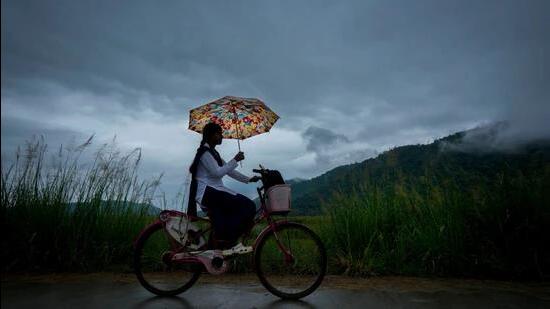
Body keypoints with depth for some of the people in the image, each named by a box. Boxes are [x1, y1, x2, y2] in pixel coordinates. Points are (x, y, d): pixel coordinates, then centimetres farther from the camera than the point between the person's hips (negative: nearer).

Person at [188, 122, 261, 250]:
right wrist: (235, 160, -13)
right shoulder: (205, 151, -7)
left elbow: (229, 171, 22)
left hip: (213, 192, 10)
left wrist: (249, 179, 16)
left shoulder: (213, 153, 24)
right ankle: (226, 239, -14)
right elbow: (218, 172, -18)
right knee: (249, 207, -18)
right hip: (208, 192, -10)